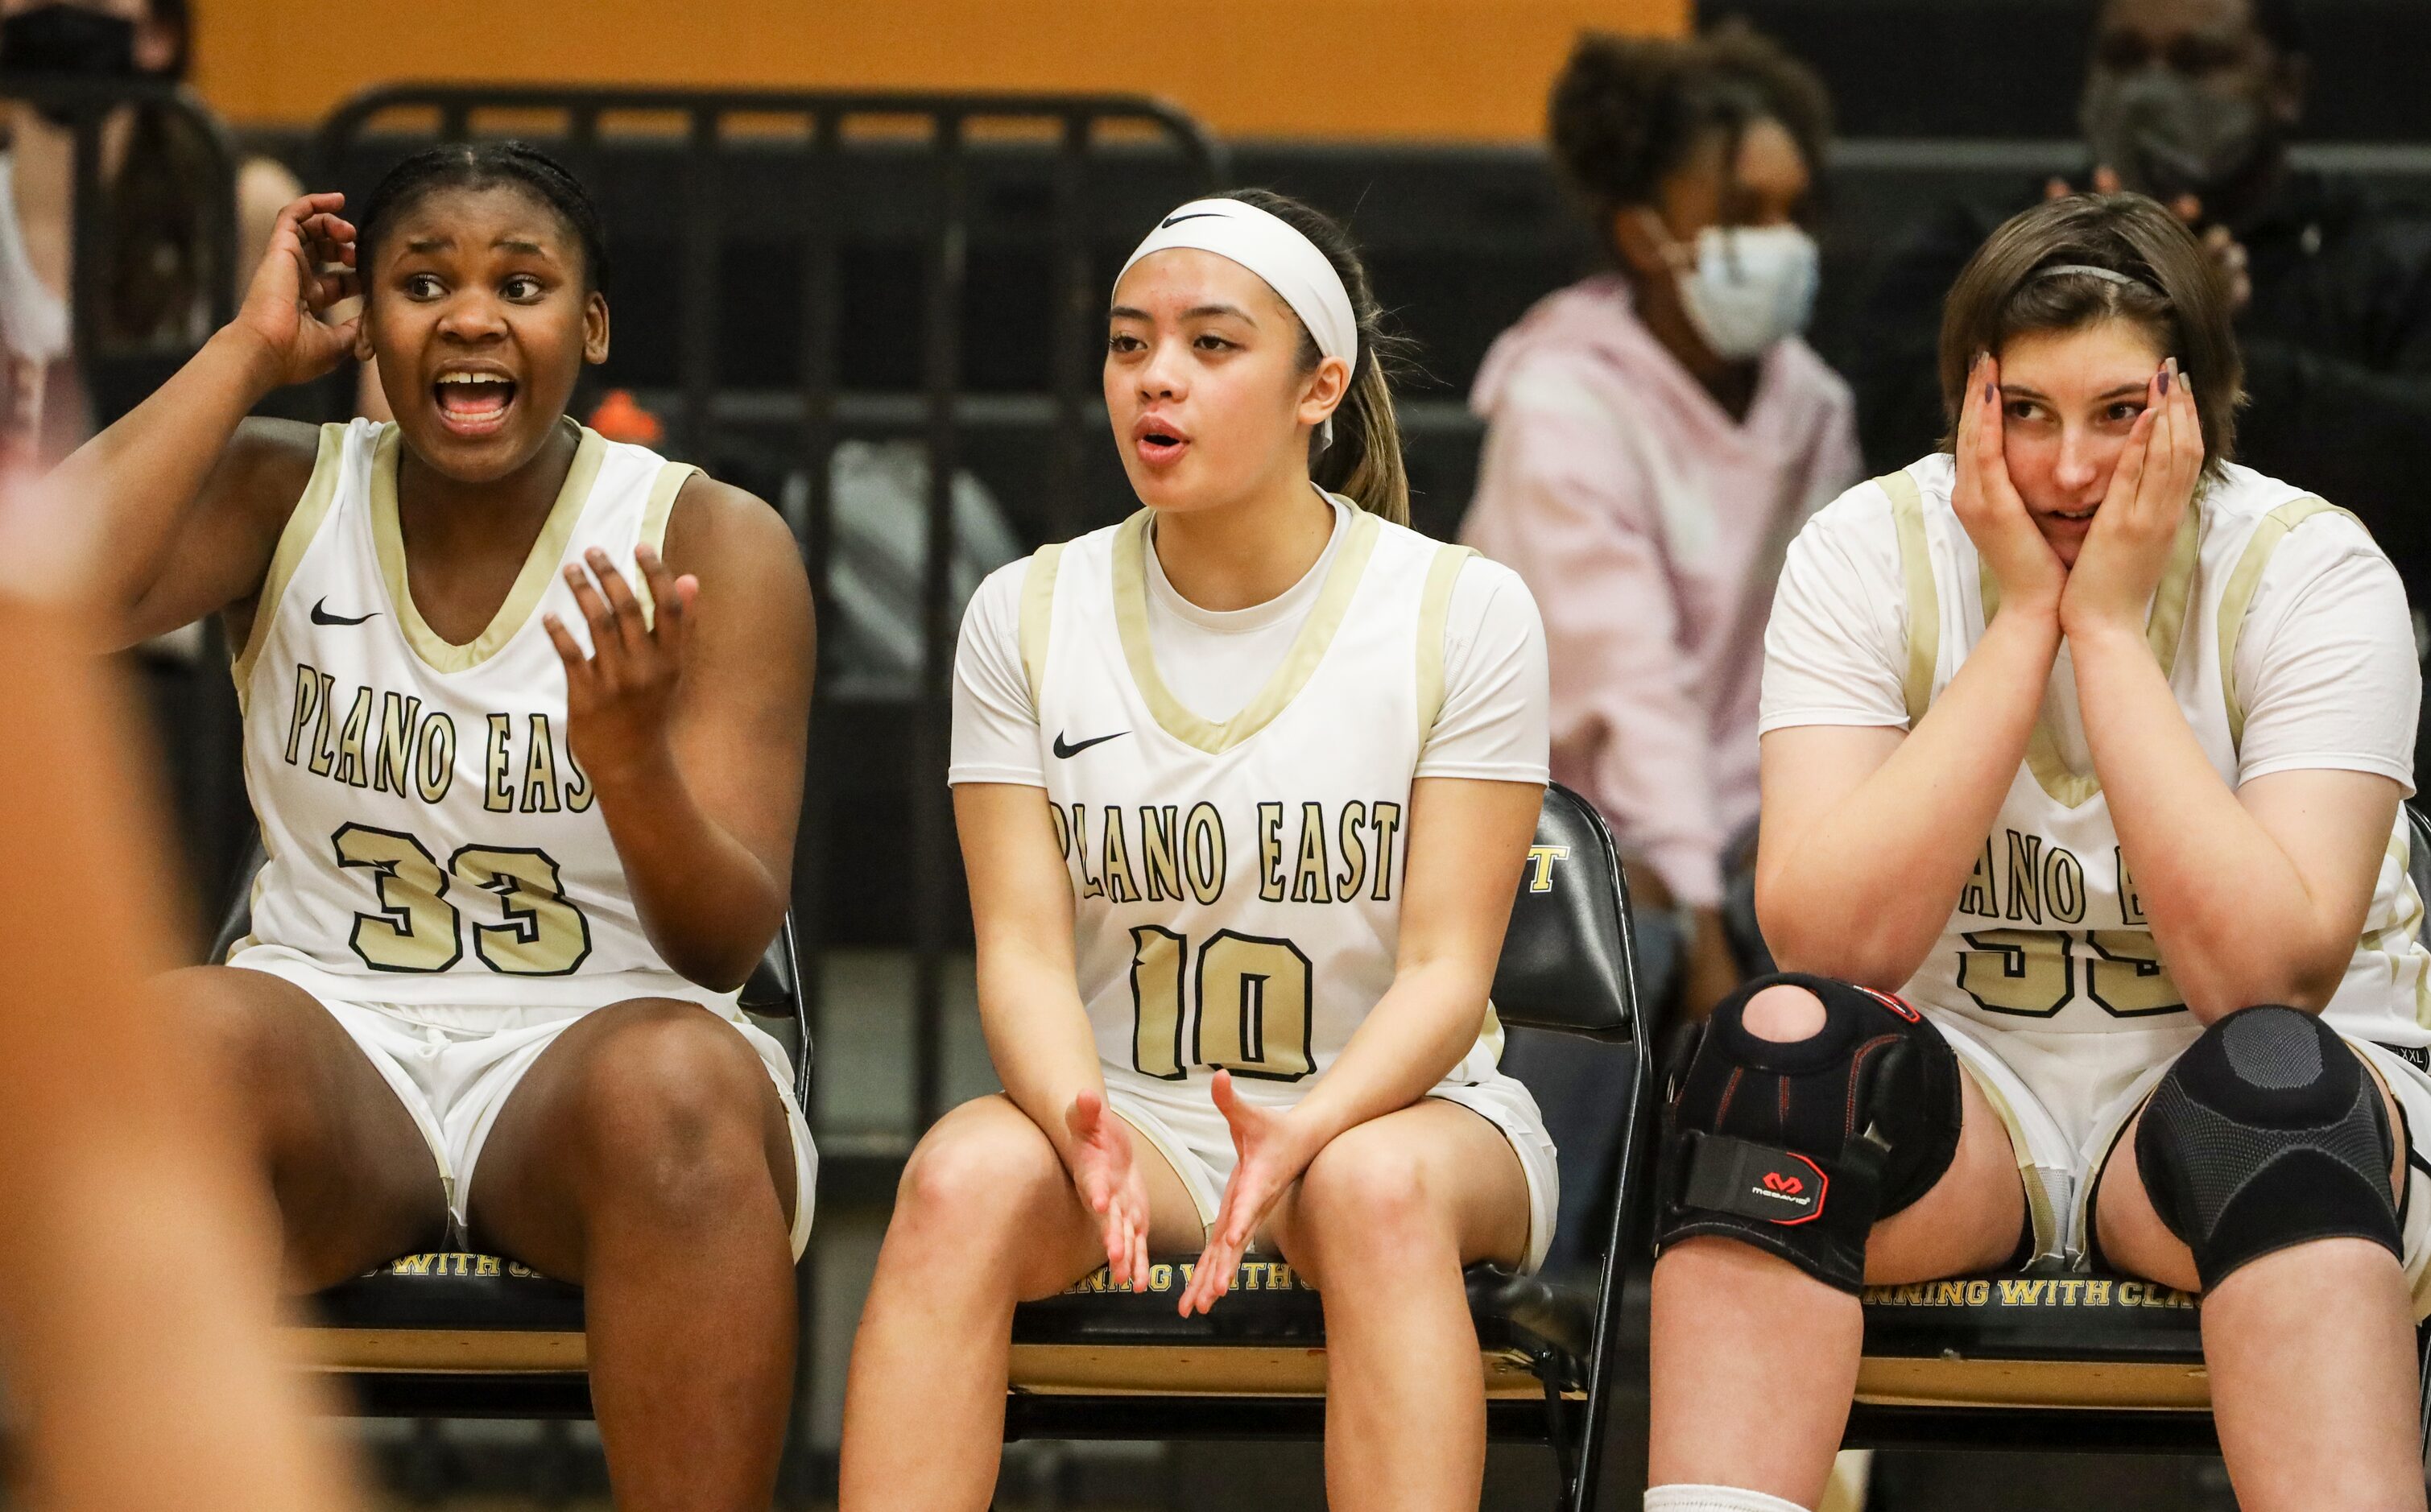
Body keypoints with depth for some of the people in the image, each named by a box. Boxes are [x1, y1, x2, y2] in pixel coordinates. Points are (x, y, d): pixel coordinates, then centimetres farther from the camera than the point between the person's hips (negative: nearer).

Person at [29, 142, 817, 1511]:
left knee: (676, 1088, -37)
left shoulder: (710, 545, -1)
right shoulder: (282, 492, 5)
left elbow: (727, 946, -7)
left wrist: (636, 768, -30)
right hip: (338, 1048, 1)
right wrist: (251, 352, -6)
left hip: (595, 1051, -1)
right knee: (184, 1042, -34)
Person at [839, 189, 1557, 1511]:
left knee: (1379, 1188, -38)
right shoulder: (1028, 614, 4)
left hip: (1392, 1109, -2)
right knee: (962, 1177, -32)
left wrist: (1305, 1132, -29)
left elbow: (1444, 969, -8)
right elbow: (1023, 944, -3)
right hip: (1128, 1110, 2)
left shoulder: (1464, 614, -3)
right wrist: (1081, 1119, -26)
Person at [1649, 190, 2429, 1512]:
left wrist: (2108, 626, -22)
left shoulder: (2310, 572, -10)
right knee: (1782, 1037, -30)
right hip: (1959, 1091, 1)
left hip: (2225, 1106, -1)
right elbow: (1826, 944, -20)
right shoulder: (1866, 555, -6)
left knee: (2277, 1086, -35)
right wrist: (2024, 619, -19)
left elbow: (2268, 979, -23)